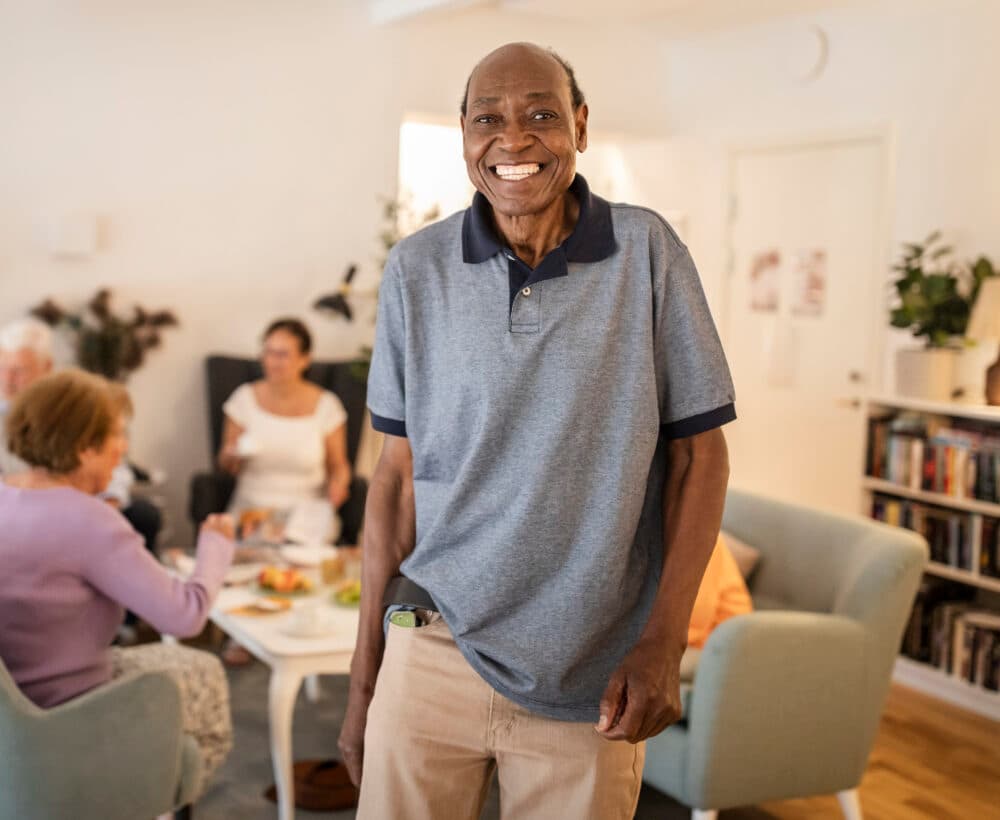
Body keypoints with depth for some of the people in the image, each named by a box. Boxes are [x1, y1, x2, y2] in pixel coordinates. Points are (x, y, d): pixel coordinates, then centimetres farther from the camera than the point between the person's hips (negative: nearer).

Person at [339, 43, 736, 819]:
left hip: (590, 674, -1)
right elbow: (399, 472, 3)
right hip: (432, 651, 1)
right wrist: (364, 671, 4)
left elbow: (699, 452, -1)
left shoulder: (647, 251, -5)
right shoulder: (416, 270, -2)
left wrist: (665, 639, -9)